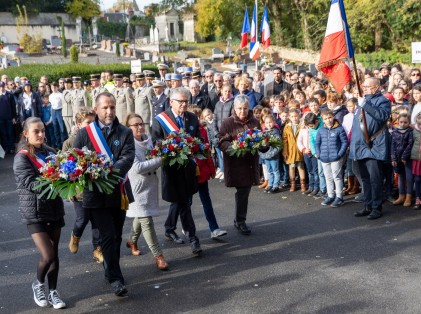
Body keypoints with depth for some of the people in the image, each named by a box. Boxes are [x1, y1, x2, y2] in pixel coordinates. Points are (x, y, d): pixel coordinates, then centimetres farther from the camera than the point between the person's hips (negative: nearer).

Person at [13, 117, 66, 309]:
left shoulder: (50, 153, 5)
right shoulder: (22, 158, -10)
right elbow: (32, 183, -21)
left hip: (54, 208, 5)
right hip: (34, 212, -5)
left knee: (54, 253, 10)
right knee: (47, 255, -10)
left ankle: (52, 292, 25)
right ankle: (38, 284, 19)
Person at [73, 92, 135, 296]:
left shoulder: (125, 133, 3)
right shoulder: (85, 133, 1)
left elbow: (128, 157, -12)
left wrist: (112, 173, -29)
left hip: (118, 192, 3)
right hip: (96, 193, -2)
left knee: (116, 235, 14)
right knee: (108, 236, -5)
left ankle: (111, 270, 32)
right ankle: (115, 278, 2)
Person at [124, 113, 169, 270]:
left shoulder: (148, 140, 5)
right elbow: (138, 168, -23)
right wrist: (160, 160, -20)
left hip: (150, 184, 7)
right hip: (138, 187, -7)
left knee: (141, 216, 21)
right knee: (146, 221, -7)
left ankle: (132, 240, 44)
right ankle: (158, 255, -2)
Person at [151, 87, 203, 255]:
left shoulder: (192, 118, 7)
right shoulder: (160, 120, -7)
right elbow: (155, 143, -8)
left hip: (188, 166, 5)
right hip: (171, 165, -5)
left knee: (180, 199, 16)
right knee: (183, 202, -2)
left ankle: (169, 229, 35)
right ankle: (192, 238, 5)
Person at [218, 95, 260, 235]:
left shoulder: (255, 122, 9)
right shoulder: (228, 123, -6)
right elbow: (222, 142, -10)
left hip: (250, 162, 5)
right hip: (235, 163, -5)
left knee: (245, 191, 11)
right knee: (242, 191, -4)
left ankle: (239, 220, 27)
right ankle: (240, 221, 12)